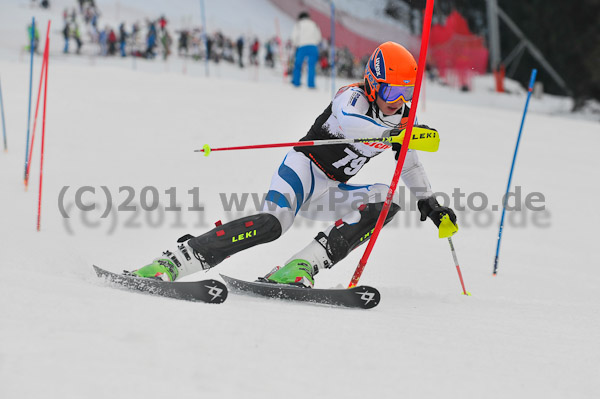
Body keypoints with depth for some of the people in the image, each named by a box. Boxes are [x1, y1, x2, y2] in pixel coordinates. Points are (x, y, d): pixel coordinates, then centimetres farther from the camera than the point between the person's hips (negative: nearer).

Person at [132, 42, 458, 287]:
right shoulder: (353, 98, -15)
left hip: (328, 191, 8)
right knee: (275, 221, -35)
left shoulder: (402, 120, 7)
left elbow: (410, 164, 26)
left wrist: (429, 202, 22)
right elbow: (347, 119, -41)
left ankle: (302, 267, -28)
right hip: (303, 169, -7)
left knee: (389, 198, -16)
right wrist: (391, 133, -51)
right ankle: (169, 264, -38)